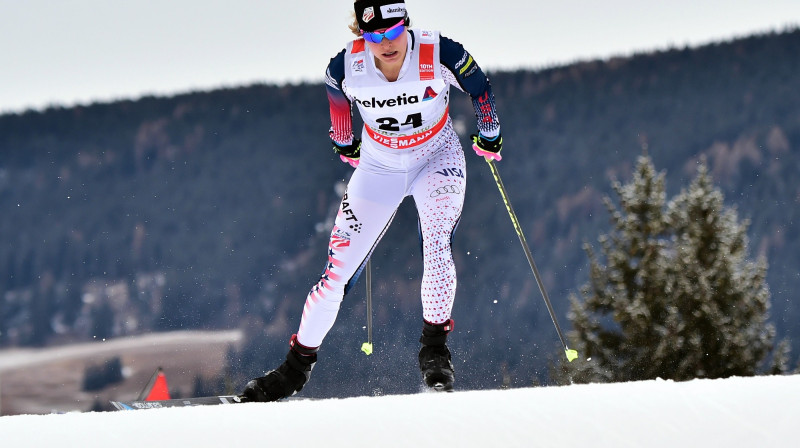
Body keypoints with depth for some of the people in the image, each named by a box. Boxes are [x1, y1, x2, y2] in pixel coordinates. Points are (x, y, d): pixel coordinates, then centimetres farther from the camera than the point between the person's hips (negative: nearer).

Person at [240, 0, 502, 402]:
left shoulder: (438, 54, -26)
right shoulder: (348, 66, -21)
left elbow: (479, 87, -5)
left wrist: (489, 134, 6)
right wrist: (344, 143, 18)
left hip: (437, 159, -1)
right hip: (380, 168, 1)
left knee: (437, 244, -29)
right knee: (338, 269, -2)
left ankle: (435, 350, -18)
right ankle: (297, 365, 13)